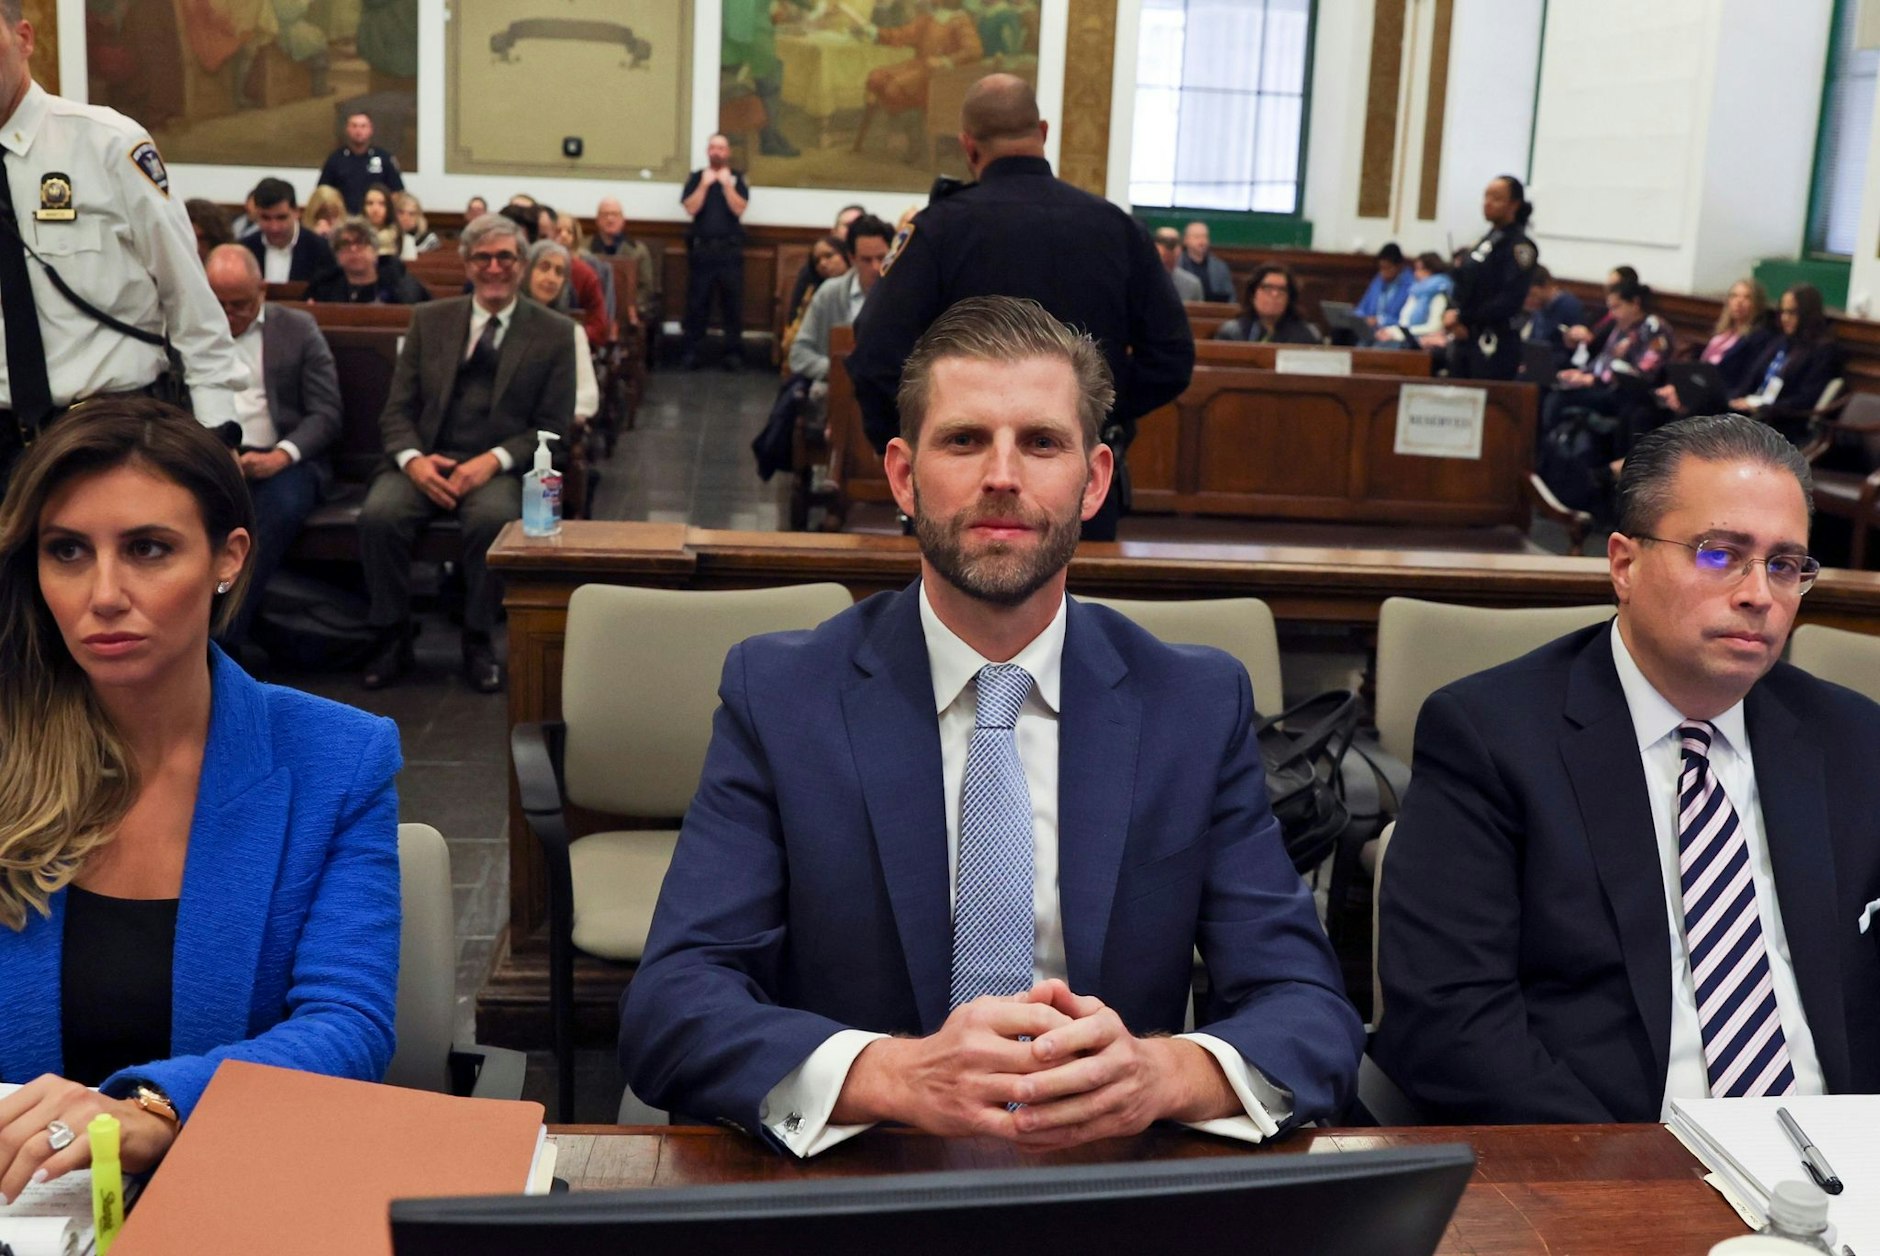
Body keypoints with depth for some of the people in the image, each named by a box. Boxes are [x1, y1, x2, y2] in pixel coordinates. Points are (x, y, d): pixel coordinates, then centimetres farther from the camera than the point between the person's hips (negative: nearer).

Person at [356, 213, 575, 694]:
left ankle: (477, 640, -14)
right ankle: (393, 636, -9)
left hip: (498, 469, -2)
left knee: (494, 519, -36)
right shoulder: (429, 319, 13)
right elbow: (398, 408, 10)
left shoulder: (552, 334, 6)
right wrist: (413, 459, -12)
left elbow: (553, 426, 3)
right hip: (425, 461, 2)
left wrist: (494, 461, -14)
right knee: (379, 514, -29)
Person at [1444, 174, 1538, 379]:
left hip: (1494, 344, -8)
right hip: (1464, 338, 8)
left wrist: (1464, 319, -15)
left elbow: (1510, 299, -18)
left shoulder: (1519, 246, -9)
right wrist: (1453, 312, -3)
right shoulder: (1487, 240, 16)